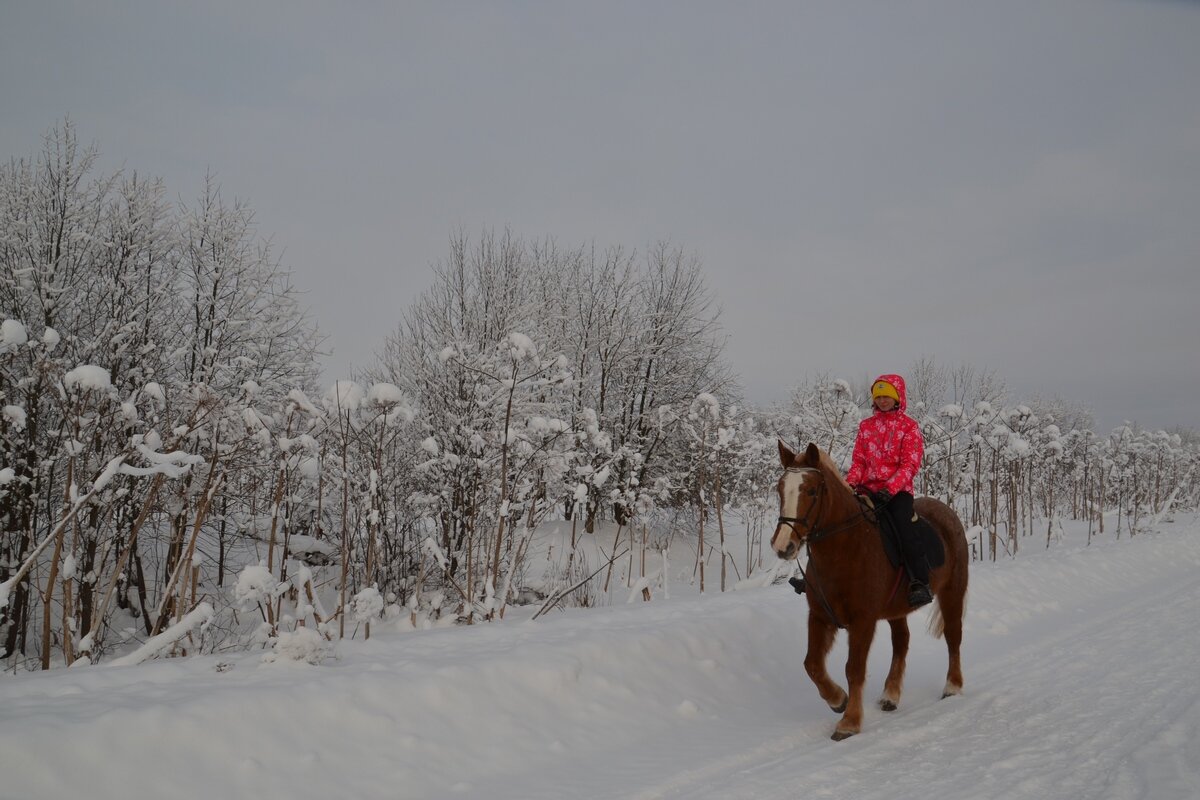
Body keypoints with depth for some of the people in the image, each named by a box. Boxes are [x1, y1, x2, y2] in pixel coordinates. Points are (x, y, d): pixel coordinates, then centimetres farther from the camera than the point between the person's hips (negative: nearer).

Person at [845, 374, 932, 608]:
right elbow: (858, 460, 14)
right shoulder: (866, 425, 16)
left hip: (897, 489, -4)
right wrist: (851, 481, -7)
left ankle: (920, 583, -24)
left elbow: (910, 464, -5)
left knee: (903, 524, -28)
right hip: (868, 488, 4)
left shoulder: (909, 426, 4)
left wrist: (890, 488, -19)